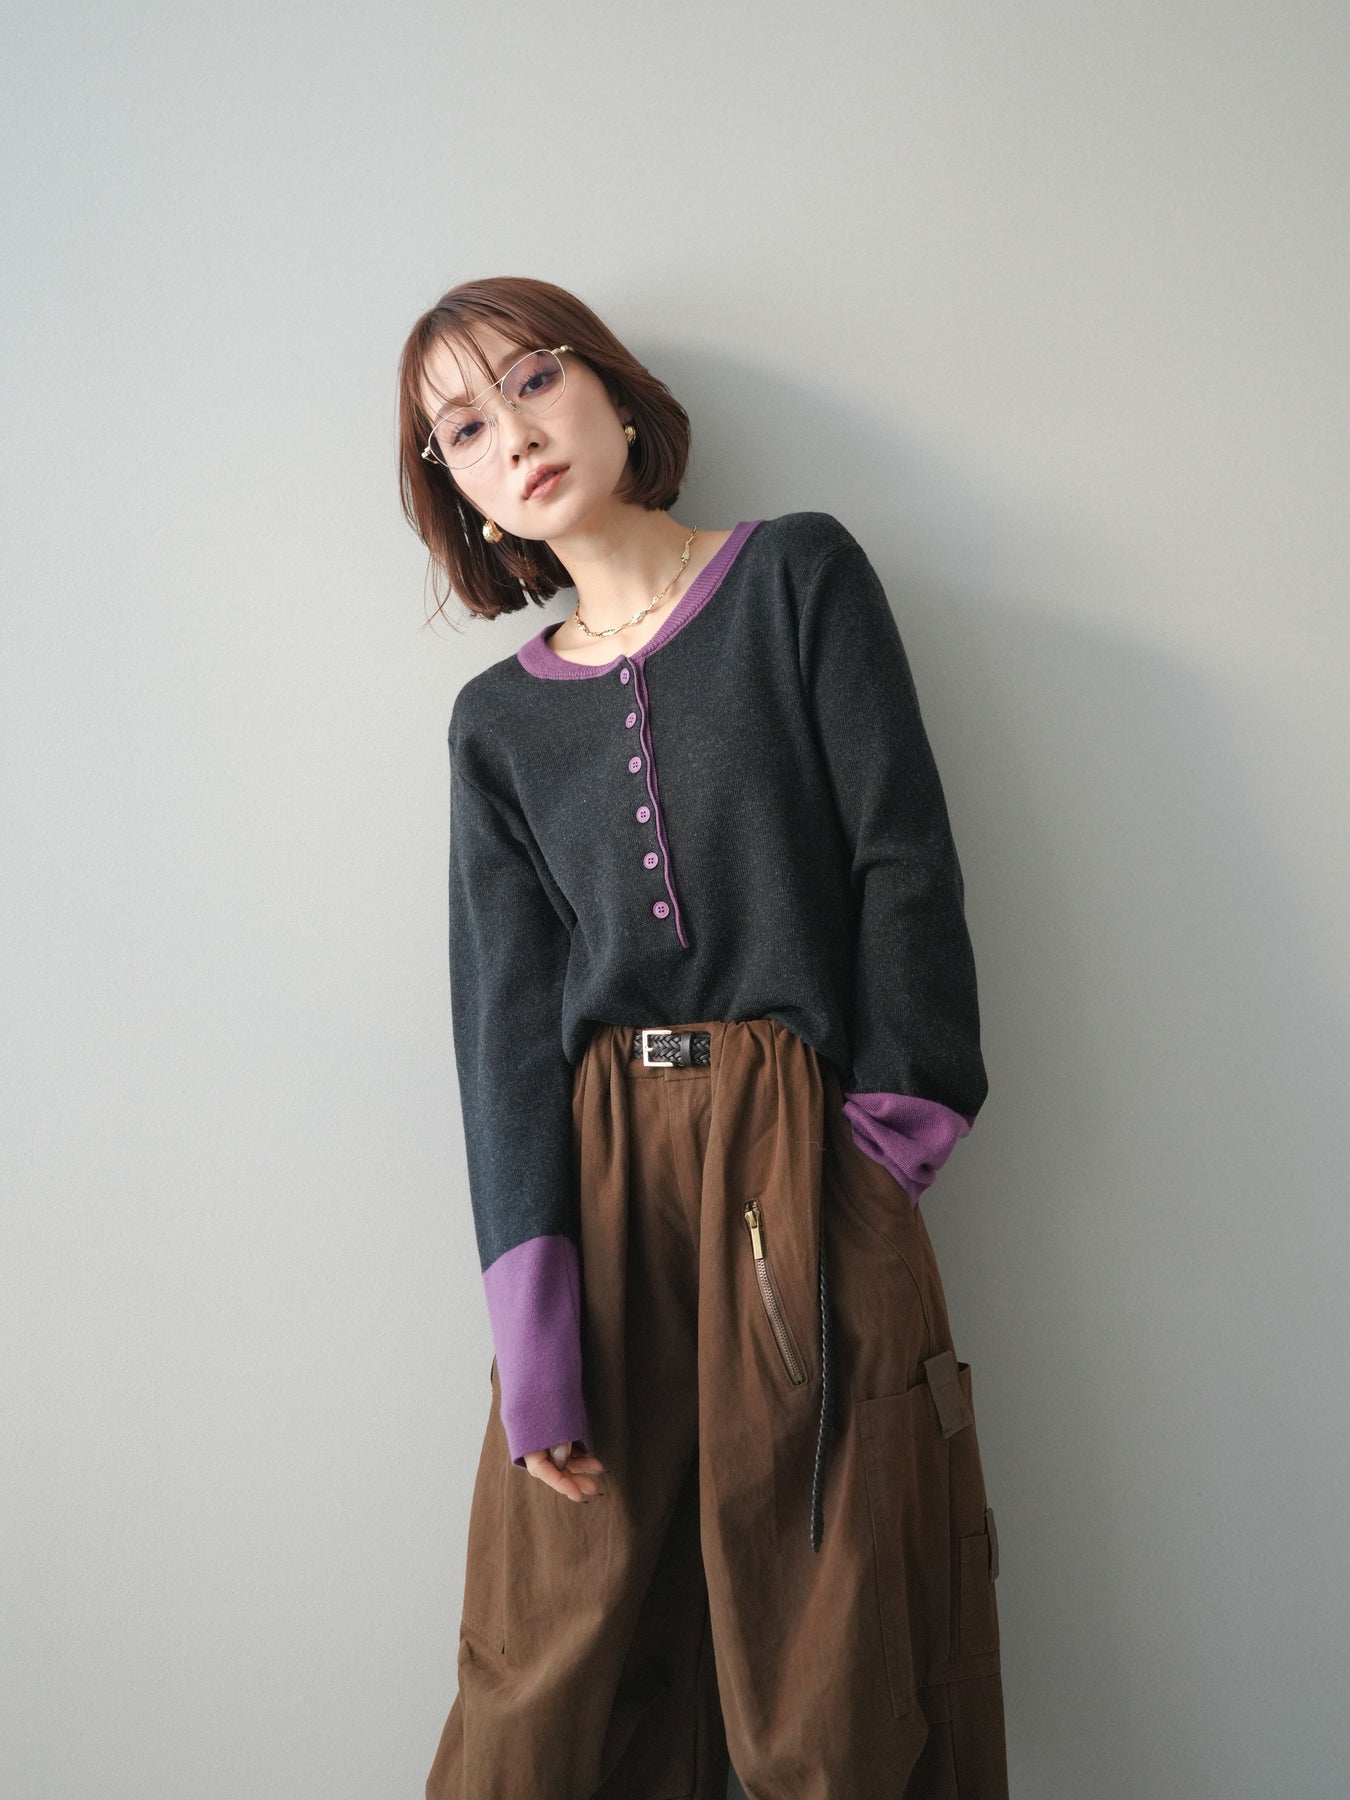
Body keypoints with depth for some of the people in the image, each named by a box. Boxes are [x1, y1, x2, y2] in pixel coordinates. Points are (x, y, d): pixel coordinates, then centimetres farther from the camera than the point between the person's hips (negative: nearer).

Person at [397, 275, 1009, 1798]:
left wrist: (891, 1134, -11)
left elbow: (901, 860, -1)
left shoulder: (800, 576, 6)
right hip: (592, 1171, 2)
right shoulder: (496, 719, 11)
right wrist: (531, 1322, -8)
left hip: (804, 1159, -2)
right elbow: (504, 1006, 2)